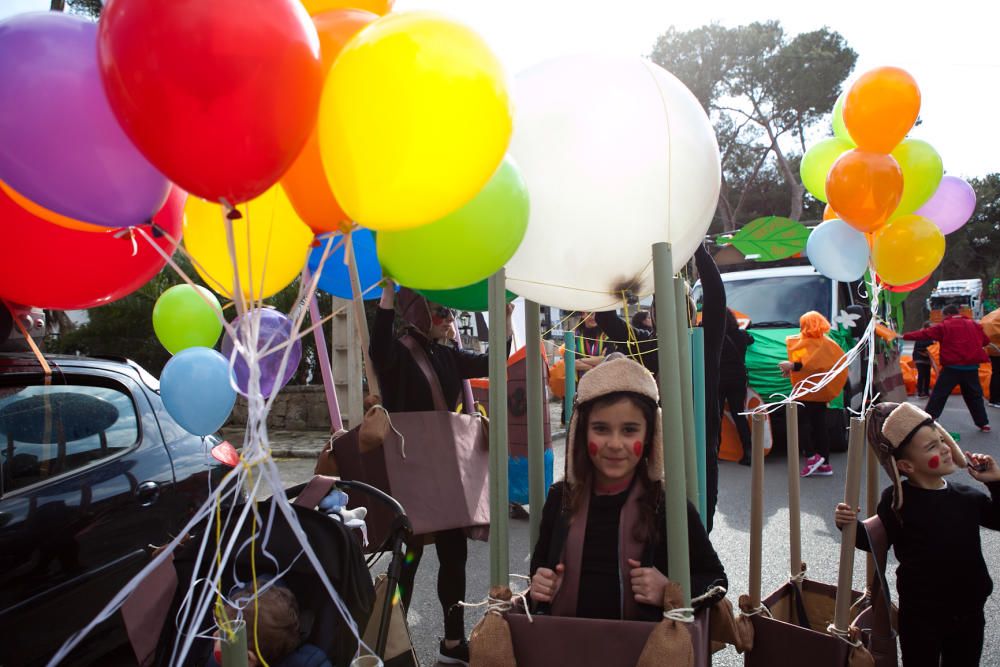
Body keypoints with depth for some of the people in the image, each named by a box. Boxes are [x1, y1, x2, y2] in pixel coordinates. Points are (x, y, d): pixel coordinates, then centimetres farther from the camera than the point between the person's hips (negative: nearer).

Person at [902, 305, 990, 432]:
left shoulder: (944, 326, -3)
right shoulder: (975, 325, 9)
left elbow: (924, 334, -5)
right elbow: (986, 341, 16)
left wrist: (905, 336, -1)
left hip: (952, 368, -4)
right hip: (972, 368, 4)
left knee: (938, 395, 1)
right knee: (975, 396, 15)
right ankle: (983, 423, 17)